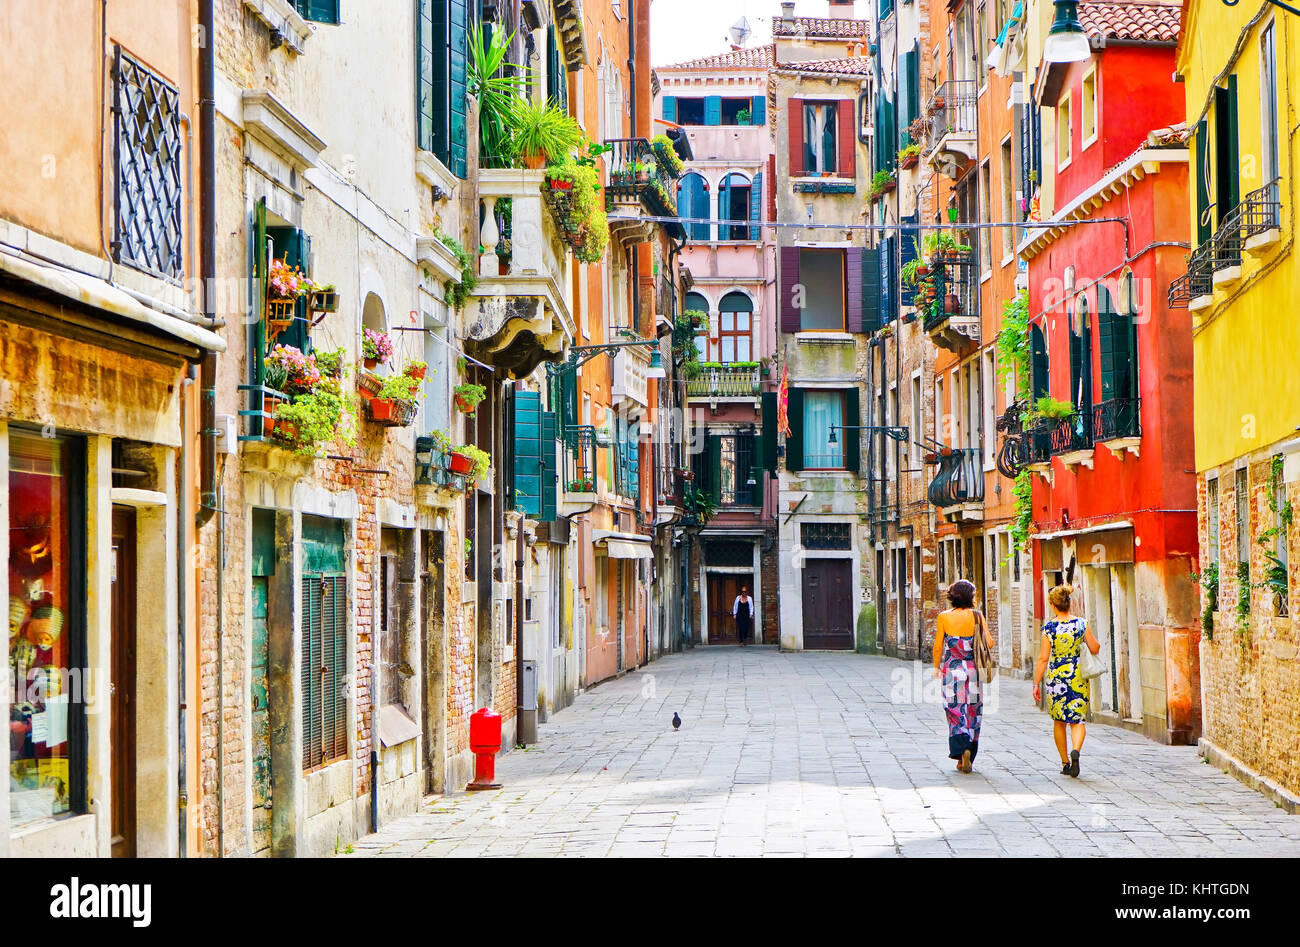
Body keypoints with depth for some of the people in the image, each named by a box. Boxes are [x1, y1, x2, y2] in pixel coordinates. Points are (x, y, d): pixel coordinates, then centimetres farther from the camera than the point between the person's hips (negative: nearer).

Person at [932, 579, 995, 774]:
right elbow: (989, 643, -3)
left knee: (956, 713, 2)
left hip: (952, 670, -1)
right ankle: (967, 760, 14)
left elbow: (938, 646, -2)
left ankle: (962, 749, -20)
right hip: (973, 670, 1)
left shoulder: (943, 617, -4)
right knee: (973, 712, 10)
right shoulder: (977, 616, -3)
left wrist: (937, 666, 12)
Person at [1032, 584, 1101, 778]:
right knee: (1077, 719, 6)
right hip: (1078, 676, 1)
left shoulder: (1049, 627, -7)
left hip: (1056, 677, -1)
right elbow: (1095, 649, 5)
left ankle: (1065, 762, 18)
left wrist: (1036, 684, -1)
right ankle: (1076, 750, -22)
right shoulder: (1081, 624, -2)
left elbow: (1043, 658, -7)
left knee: (1059, 722, 14)